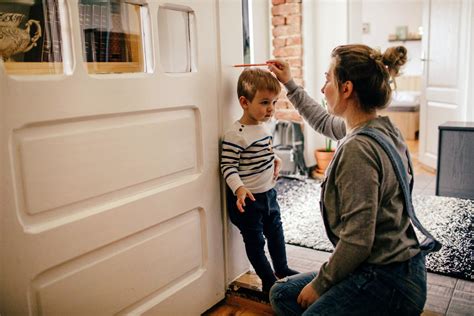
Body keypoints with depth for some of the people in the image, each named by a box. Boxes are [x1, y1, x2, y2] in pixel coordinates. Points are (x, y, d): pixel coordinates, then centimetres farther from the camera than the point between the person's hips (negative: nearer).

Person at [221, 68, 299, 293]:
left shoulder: (263, 126, 3)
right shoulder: (236, 135, -24)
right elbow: (228, 166, -24)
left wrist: (274, 161, 6)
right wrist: (239, 189, -36)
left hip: (268, 193, 9)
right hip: (247, 198, -9)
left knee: (275, 232, 24)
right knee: (255, 240, 9)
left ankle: (282, 268, 45)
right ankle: (269, 280, 26)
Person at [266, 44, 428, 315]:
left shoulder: (357, 149, -26)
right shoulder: (383, 127, 3)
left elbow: (357, 241, -26)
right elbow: (324, 122, 23)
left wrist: (319, 284, -11)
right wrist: (290, 85, 26)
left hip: (387, 282, -9)